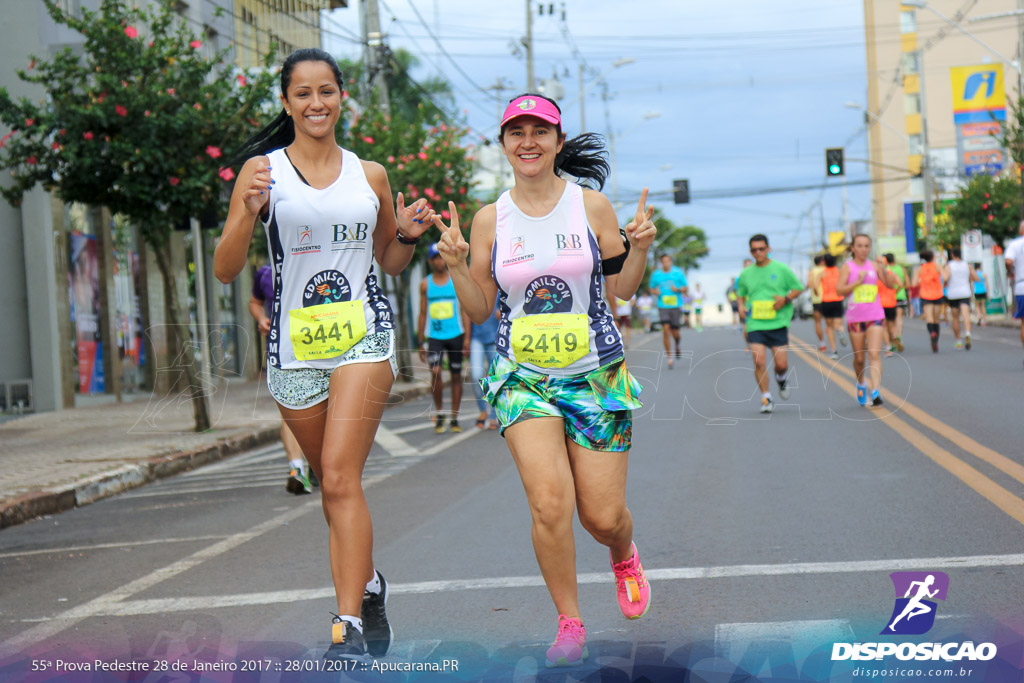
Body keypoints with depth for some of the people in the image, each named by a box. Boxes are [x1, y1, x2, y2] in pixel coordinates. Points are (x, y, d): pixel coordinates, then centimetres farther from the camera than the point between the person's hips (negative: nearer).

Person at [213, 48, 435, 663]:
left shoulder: (370, 176, 9)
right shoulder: (263, 170, 3)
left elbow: (391, 262, 22)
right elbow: (225, 271, -1)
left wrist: (407, 235, 1)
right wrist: (248, 212, -17)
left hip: (364, 335, -1)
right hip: (295, 346, 1)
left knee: (340, 475, -15)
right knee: (333, 482, 12)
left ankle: (349, 626, -16)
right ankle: (369, 582, 38)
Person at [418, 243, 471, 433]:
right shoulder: (425, 284, 7)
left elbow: (465, 310, 3)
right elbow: (422, 314, 11)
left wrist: (467, 338, -6)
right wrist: (421, 342, 7)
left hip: (456, 335, 0)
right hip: (435, 337, 0)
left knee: (456, 376, 4)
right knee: (435, 372, -19)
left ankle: (454, 419, 14)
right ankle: (439, 413, -4)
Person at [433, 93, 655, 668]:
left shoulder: (592, 206, 0)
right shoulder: (491, 220, 3)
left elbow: (622, 289, 6)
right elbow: (479, 310, 7)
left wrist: (640, 248, -11)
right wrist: (456, 265, -9)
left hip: (596, 375, 0)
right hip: (524, 377, 0)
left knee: (603, 515, 0)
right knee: (550, 503, -17)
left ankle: (624, 555, 39)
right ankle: (570, 623, 3)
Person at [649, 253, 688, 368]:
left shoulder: (678, 272, 3)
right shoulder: (656, 274, 6)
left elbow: (686, 288, 8)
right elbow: (652, 288, 18)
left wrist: (678, 289, -13)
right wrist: (655, 292, -5)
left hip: (676, 306, 0)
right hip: (663, 306, 0)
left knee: (674, 332, 0)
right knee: (666, 330, -13)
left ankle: (677, 345, 38)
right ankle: (670, 358, -7)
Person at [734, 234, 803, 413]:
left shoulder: (781, 269, 1)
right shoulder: (746, 274, 8)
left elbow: (798, 288, 8)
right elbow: (740, 294, 22)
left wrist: (786, 299, -10)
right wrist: (741, 305, 0)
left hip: (778, 324, -1)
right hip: (755, 324, 1)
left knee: (781, 364, -2)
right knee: (759, 362, -12)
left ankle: (781, 379, 34)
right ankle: (766, 398, 1)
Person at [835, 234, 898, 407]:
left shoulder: (874, 266, 6)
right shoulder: (847, 267, 0)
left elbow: (891, 285, 1)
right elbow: (839, 290, -9)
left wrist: (884, 269, -13)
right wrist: (858, 281, -18)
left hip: (875, 316, 0)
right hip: (855, 317, 0)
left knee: (875, 354, -14)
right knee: (859, 358, 9)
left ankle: (876, 391, -21)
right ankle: (861, 385, 35)